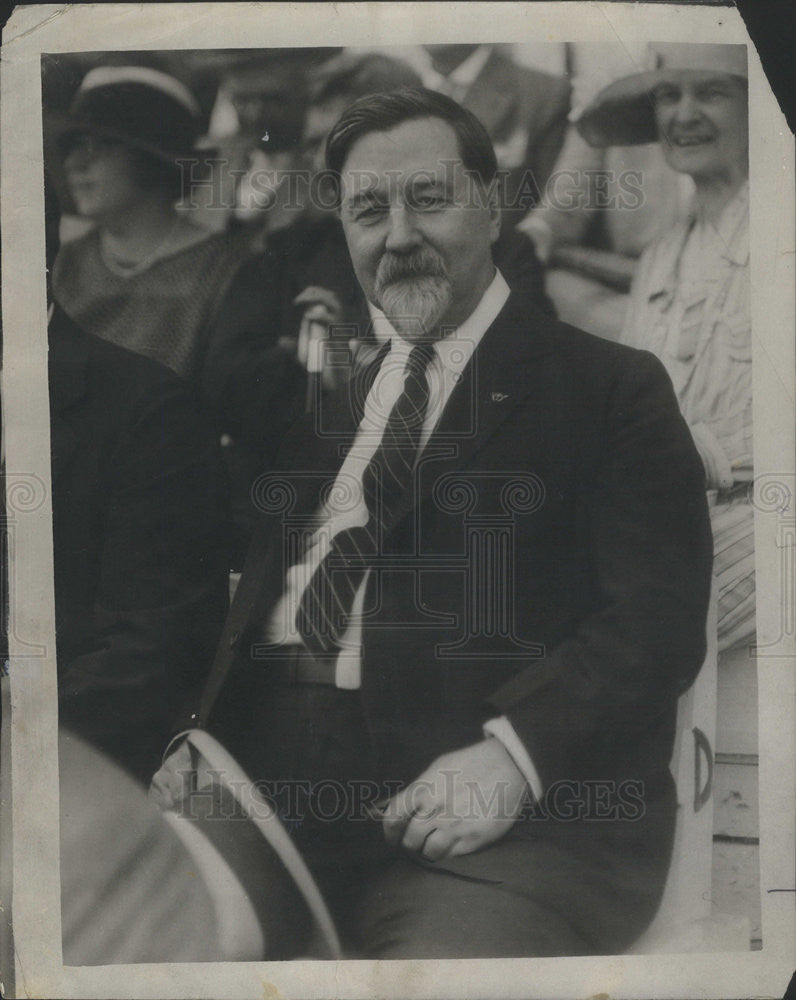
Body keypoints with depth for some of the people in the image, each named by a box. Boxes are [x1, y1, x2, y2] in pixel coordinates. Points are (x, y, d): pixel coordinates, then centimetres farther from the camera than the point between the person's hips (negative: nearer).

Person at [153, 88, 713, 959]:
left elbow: (659, 621, -4)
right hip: (265, 773, 5)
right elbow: (259, 588, 20)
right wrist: (200, 732, 1)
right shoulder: (331, 404, 23)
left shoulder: (613, 388, 6)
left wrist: (513, 755, -19)